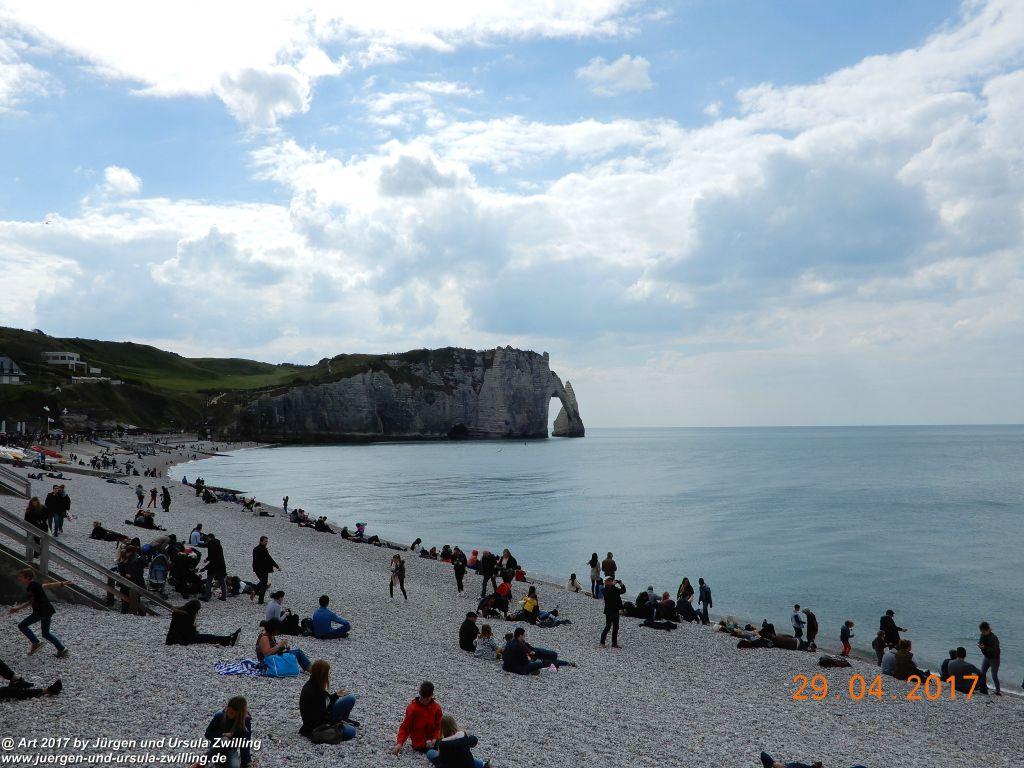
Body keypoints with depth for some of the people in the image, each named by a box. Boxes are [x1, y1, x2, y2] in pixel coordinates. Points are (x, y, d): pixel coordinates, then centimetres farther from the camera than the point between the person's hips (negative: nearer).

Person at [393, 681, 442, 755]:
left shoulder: (437, 707, 0)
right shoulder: (412, 708, -9)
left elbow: (438, 726, 2)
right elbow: (405, 727, -7)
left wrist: (435, 739, -17)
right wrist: (399, 743, -20)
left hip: (432, 741, 5)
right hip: (419, 743, -5)